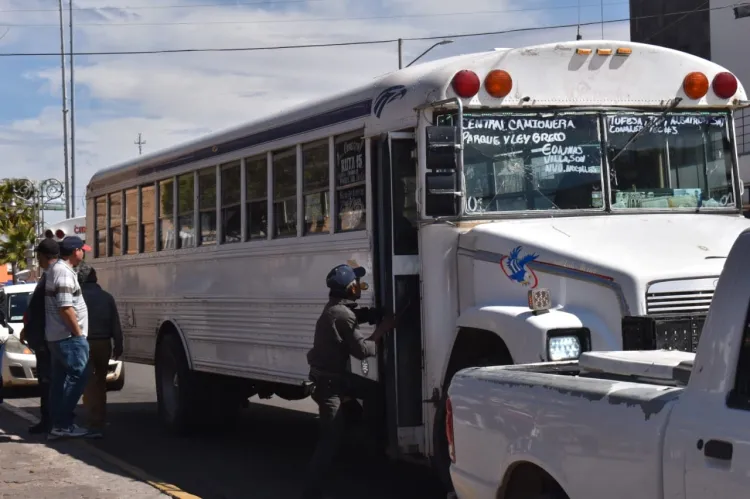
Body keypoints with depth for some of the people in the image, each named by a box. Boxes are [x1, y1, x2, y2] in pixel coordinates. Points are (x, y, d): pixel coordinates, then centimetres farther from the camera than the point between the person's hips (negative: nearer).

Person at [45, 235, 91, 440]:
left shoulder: (56, 269, 15)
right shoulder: (64, 272, -17)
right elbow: (65, 308, -23)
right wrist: (79, 333, -16)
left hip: (56, 336, 10)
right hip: (68, 336, -10)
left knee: (59, 381, 9)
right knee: (78, 376, -8)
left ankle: (57, 424, 11)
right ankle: (63, 423, -9)